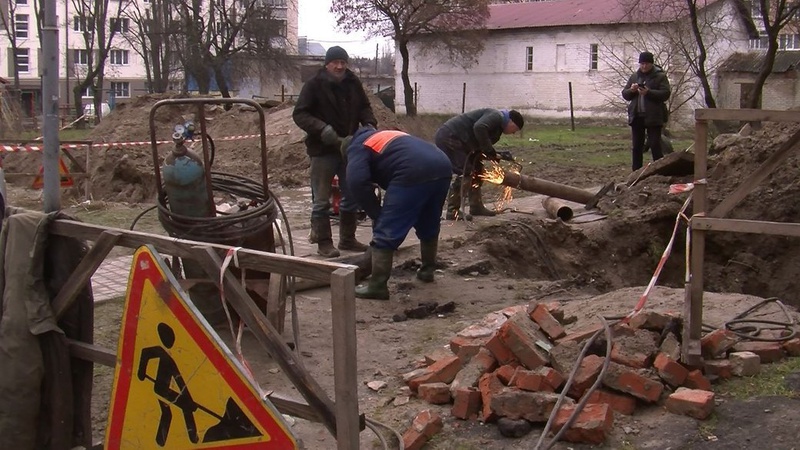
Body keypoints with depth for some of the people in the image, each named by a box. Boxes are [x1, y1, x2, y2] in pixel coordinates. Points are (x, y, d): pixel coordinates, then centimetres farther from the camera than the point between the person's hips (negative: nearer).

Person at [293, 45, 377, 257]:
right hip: (323, 150, -5)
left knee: (351, 196, 13)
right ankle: (324, 242, 9)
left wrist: (369, 124, -6)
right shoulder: (314, 85, -10)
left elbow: (364, 107, 15)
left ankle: (347, 239, 26)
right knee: (321, 200, 0)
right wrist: (322, 129, -28)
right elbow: (299, 114, -14)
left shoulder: (353, 83, 4)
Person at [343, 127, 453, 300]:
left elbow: (357, 182, -3)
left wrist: (376, 214, 6)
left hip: (413, 174, -8)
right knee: (429, 226, 28)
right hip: (442, 166, 8)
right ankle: (427, 270, 42)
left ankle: (377, 286, 3)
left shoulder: (356, 147, 17)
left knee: (386, 232, 0)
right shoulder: (385, 136, 41)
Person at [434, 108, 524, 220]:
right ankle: (452, 211, -7)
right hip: (448, 137, -11)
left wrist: (496, 155, 0)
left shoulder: (499, 123, 19)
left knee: (476, 169, 14)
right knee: (465, 173, -12)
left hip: (453, 139, 11)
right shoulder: (496, 116, -12)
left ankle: (476, 207, 21)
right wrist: (490, 150, -23)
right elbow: (479, 127, -32)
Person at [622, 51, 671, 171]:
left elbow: (666, 94, -11)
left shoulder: (660, 76, -1)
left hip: (653, 117, -5)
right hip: (636, 116, 5)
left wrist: (648, 92, -23)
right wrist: (631, 90, -9)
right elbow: (624, 94, 13)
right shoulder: (634, 76, 13)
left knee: (655, 146, -6)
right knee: (636, 147, 8)